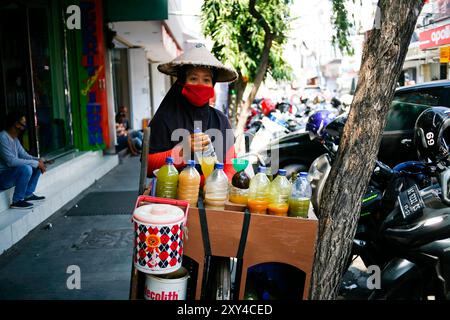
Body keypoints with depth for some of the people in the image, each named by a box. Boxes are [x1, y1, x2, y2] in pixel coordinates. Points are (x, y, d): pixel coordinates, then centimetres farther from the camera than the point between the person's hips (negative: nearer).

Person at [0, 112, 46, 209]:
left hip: (11, 174, 10)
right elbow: (11, 161, -31)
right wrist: (36, 163, -25)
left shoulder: (15, 139, 8)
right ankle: (17, 201, -17)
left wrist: (38, 161, -10)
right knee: (26, 168, -31)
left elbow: (24, 155, 10)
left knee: (37, 165, 5)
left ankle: (28, 195, 7)